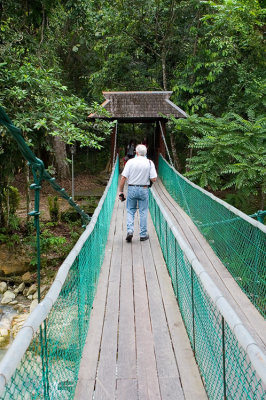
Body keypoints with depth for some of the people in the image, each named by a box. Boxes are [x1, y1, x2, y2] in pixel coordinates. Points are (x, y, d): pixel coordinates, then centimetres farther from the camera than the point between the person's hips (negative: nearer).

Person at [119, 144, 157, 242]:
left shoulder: (130, 162, -5)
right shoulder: (149, 163, -3)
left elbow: (123, 178, -9)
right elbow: (154, 179, -7)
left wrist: (121, 192, -3)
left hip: (131, 189, 0)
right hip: (144, 190, 0)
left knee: (130, 211, 12)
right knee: (143, 212, 9)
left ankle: (130, 230, -2)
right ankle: (143, 234, 14)